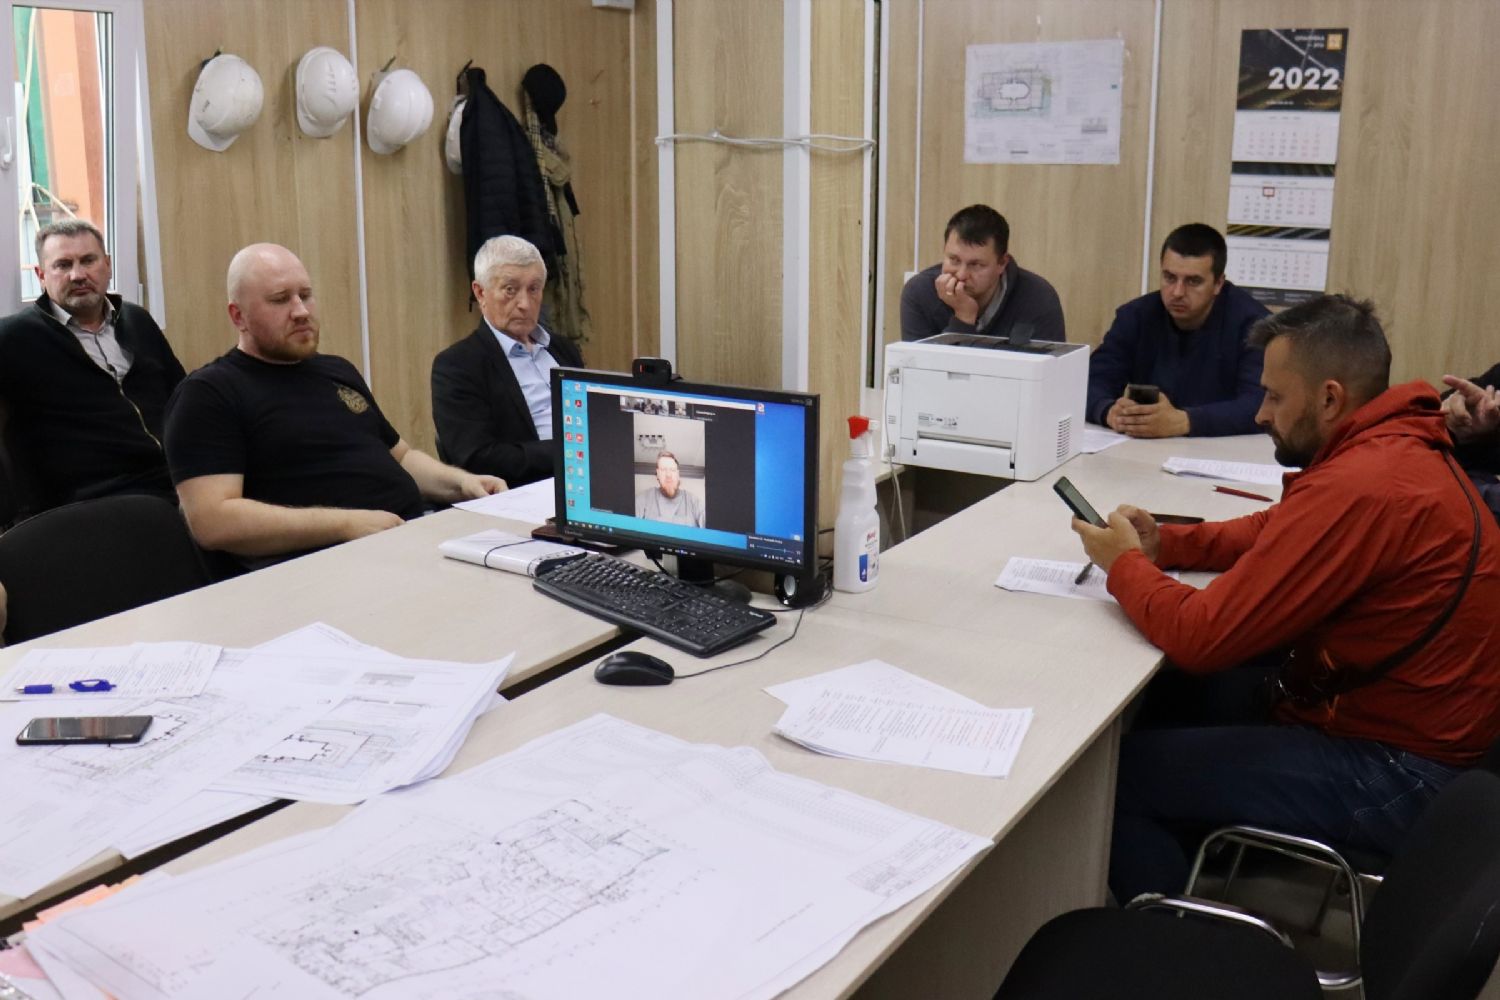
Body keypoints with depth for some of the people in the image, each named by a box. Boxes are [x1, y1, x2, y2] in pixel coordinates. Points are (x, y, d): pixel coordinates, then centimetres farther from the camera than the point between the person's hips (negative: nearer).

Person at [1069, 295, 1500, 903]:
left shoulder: (1358, 487, -28)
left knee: (1116, 776, -10)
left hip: (1388, 776, -10)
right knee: (1163, 693, 16)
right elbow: (1274, 532, 18)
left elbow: (1198, 636, -26)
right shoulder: (1391, 444, 3)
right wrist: (1163, 544, 3)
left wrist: (1125, 564, -7)